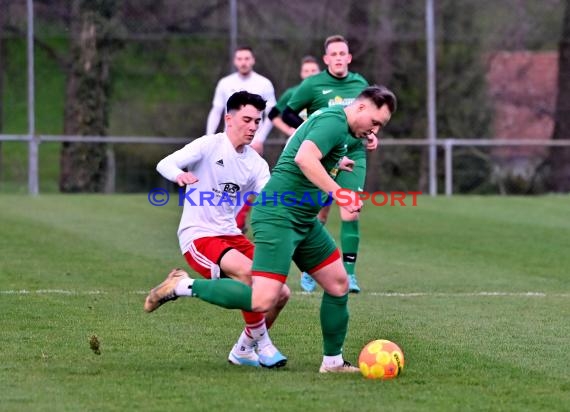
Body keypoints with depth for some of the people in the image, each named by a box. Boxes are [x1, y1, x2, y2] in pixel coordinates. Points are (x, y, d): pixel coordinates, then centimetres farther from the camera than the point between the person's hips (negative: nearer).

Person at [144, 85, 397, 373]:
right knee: (263, 301, -19)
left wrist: (333, 163, 38)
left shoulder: (333, 121, 16)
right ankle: (184, 286, -6)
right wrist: (338, 193, -32)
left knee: (338, 284, 13)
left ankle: (333, 362, 24)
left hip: (303, 220, 11)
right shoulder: (335, 122, -15)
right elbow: (304, 158, -31)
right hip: (279, 216, -11)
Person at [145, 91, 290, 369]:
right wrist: (179, 174, -41)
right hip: (198, 236, -7)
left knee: (280, 293, -3)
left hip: (230, 236, 7)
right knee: (247, 271, -32)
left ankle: (243, 350, 18)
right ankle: (263, 346, -16)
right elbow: (164, 164, -19)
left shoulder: (256, 164, 8)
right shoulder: (209, 146, -8)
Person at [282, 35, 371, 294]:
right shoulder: (313, 85, -6)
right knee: (319, 215, 5)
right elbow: (288, 114, -1)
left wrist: (371, 135, 5)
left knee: (350, 213, -12)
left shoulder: (360, 84, 6)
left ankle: (348, 273, -9)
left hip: (353, 156, 2)